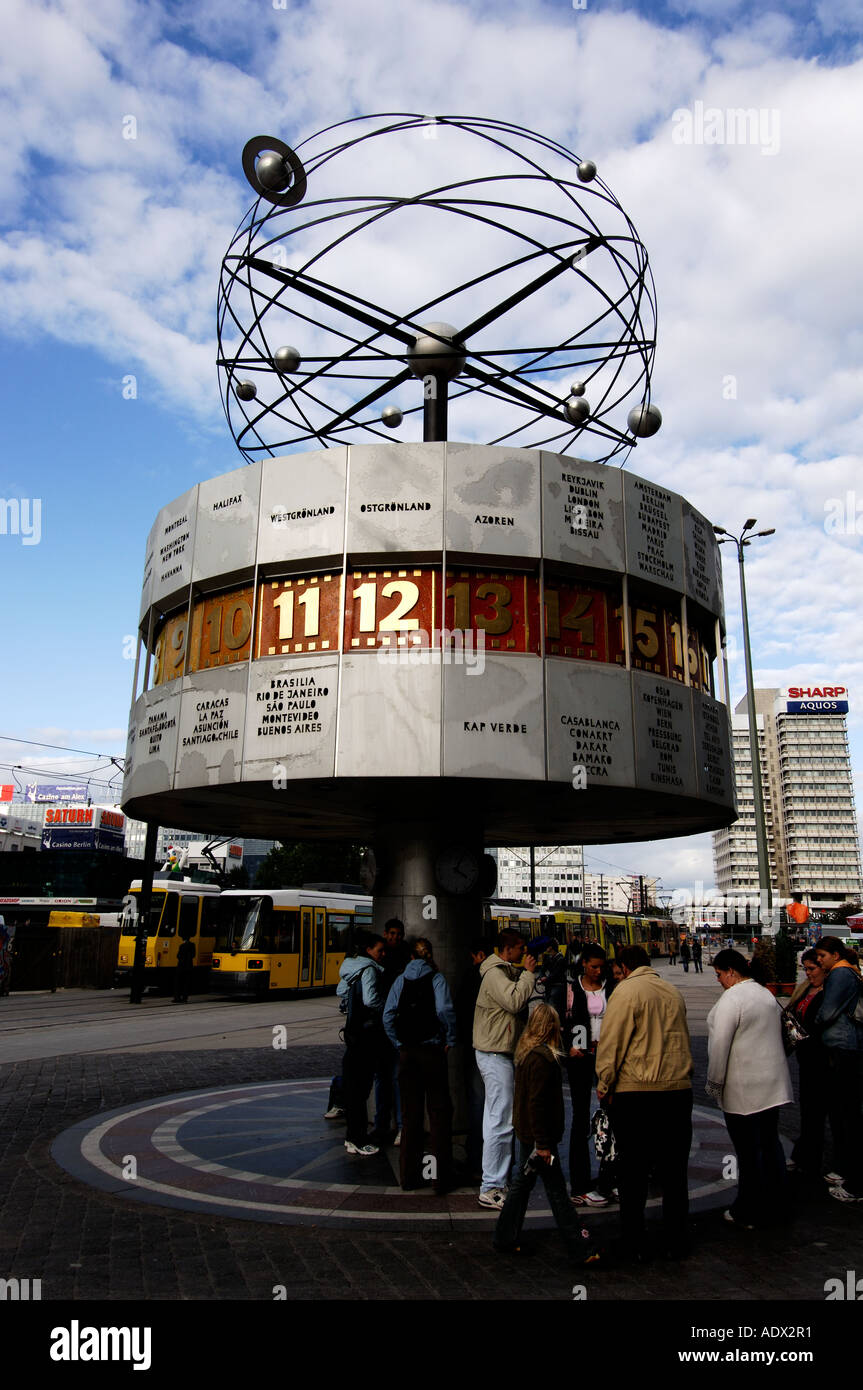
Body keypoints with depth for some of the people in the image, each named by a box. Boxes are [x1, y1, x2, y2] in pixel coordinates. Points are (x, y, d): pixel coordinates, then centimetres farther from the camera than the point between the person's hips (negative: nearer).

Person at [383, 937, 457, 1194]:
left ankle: (409, 1175, 16)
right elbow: (444, 1010, -19)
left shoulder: (401, 980, 5)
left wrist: (399, 1044, 7)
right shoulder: (436, 978, -5)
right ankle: (441, 1178, 6)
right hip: (432, 1050, -3)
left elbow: (388, 1016, -1)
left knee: (410, 1113, 11)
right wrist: (450, 1040, -6)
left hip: (407, 1052, 3)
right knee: (439, 1111, 5)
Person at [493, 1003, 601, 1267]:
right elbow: (537, 1103, -23)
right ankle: (580, 1250, 7)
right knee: (556, 1190, -1)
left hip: (525, 1133, 9)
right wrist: (542, 1144, -20)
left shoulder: (526, 1053, 7)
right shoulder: (542, 1058, -22)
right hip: (537, 1135, -9)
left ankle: (505, 1240, 25)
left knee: (522, 1183, 17)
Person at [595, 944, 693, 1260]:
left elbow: (612, 1044, -9)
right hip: (678, 1090, 5)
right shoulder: (674, 992, 10)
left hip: (635, 1092, -5)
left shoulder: (625, 991, -7)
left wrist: (604, 1085, 1)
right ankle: (676, 1243, 20)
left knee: (633, 1173, 6)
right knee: (674, 1171, 13)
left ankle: (635, 1244, 13)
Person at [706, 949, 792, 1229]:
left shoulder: (731, 999, -17)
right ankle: (774, 1207, 27)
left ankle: (748, 1214, 12)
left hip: (743, 1090, -8)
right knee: (770, 1145, 16)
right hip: (773, 1085, 8)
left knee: (749, 1153, 2)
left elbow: (719, 1046, -20)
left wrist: (714, 1083, -10)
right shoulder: (766, 994, 10)